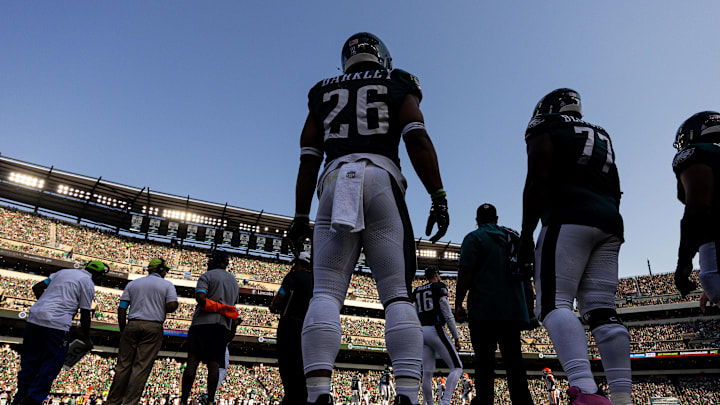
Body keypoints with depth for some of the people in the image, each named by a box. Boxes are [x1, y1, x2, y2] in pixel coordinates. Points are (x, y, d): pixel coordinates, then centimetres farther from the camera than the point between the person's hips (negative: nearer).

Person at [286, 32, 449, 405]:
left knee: (325, 294, -3)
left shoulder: (324, 93, 26)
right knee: (398, 296, -2)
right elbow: (418, 139, 2)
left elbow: (308, 159, 17)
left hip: (335, 183, 2)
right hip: (382, 182, -1)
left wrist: (300, 216, 16)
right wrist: (438, 197, -2)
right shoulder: (398, 84, 20)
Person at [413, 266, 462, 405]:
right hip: (436, 330, -7)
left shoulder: (417, 292, 17)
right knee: (457, 367, -1)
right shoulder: (439, 287, -2)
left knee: (427, 373, 9)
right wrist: (456, 337, -2)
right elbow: (447, 314, -6)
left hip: (422, 332, 7)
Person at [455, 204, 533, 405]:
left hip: (485, 311, -6)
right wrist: (529, 308, 27)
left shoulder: (474, 238, -2)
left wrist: (458, 303, -6)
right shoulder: (514, 239, 17)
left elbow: (465, 272, -12)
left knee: (484, 360, -4)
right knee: (514, 360, 10)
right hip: (514, 310, 6)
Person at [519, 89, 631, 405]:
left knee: (553, 303, -15)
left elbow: (536, 184, -6)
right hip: (608, 222, 8)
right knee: (602, 311, 3)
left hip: (568, 220, -8)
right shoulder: (601, 137, 29)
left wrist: (526, 235, -8)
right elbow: (614, 192, 26)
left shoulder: (545, 132, 7)